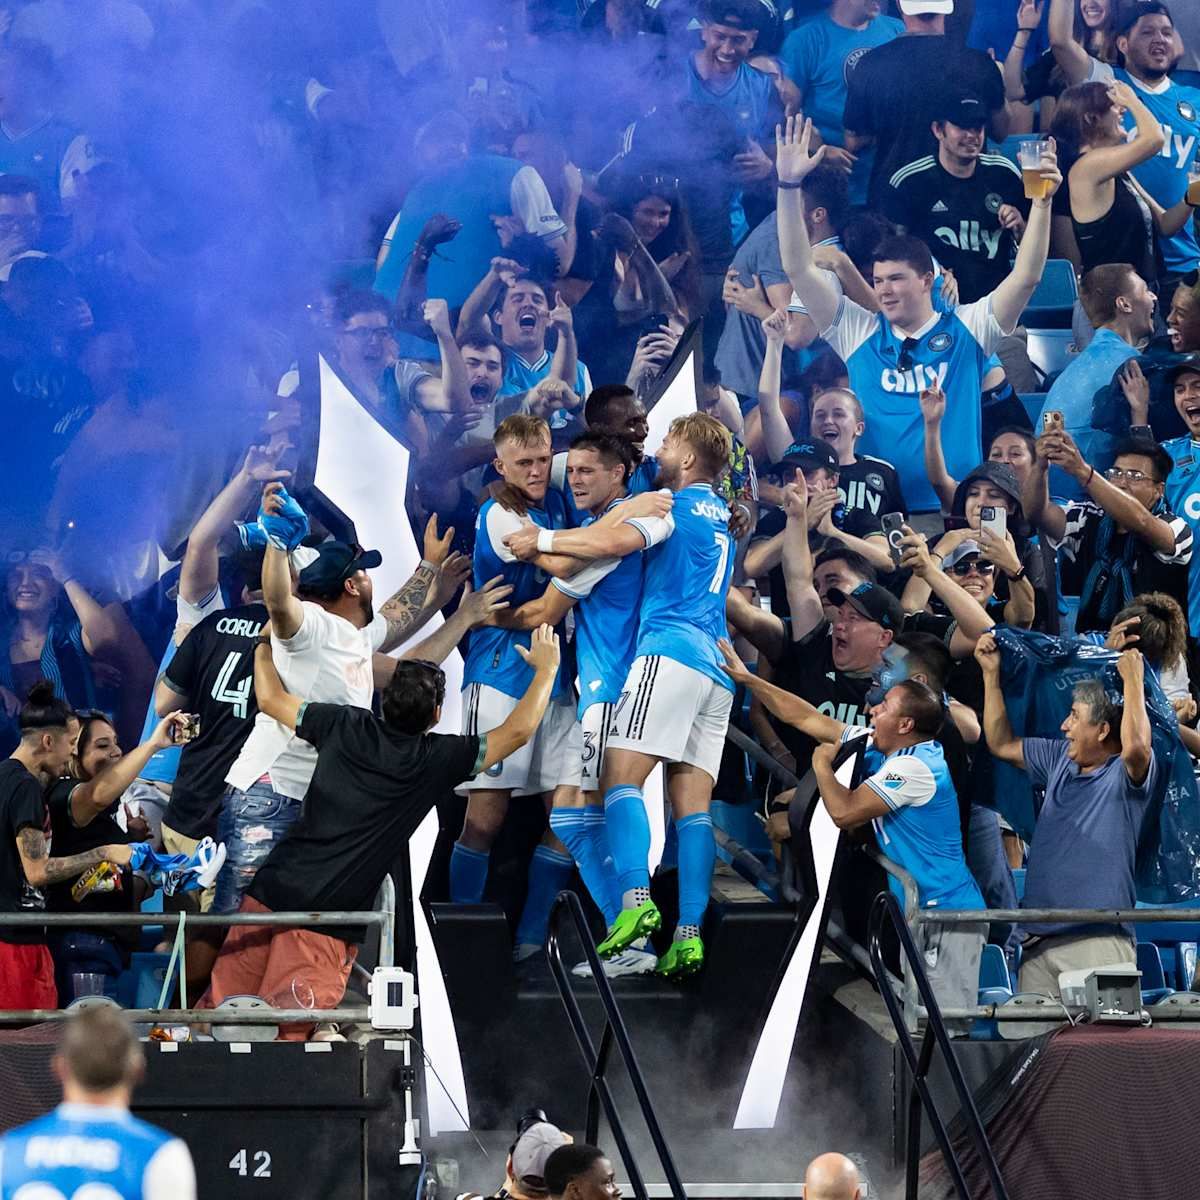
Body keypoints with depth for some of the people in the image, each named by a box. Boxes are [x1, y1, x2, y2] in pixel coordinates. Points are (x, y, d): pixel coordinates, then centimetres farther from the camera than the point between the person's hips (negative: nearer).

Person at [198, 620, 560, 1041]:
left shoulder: (345, 726, 5)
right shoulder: (434, 760, -2)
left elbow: (270, 698, 19)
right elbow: (519, 730, 5)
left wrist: (265, 646, 38)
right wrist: (546, 668, 20)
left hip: (273, 891, 3)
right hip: (330, 920, -3)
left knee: (220, 1005, 5)